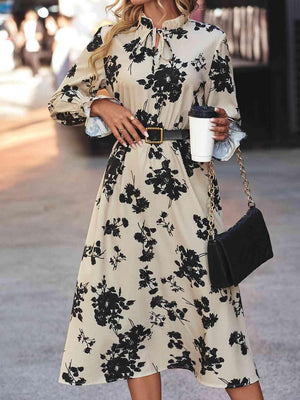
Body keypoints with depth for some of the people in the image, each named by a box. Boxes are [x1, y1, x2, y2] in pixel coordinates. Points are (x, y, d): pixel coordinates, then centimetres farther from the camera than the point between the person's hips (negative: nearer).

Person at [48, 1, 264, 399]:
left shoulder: (210, 40, 4)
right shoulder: (112, 39, 8)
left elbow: (228, 116, 11)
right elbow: (61, 101, 14)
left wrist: (223, 128, -11)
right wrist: (100, 104, -4)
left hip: (187, 182, -2)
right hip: (127, 182, 2)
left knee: (212, 292, -6)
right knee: (130, 297, 2)